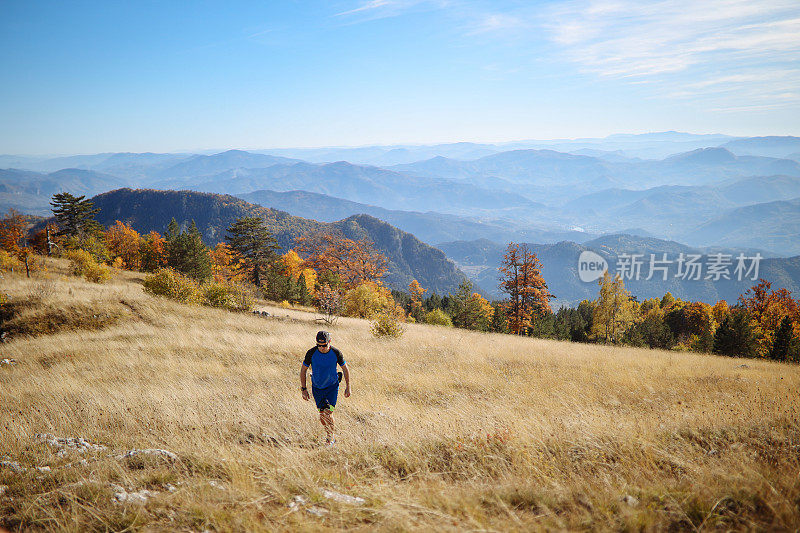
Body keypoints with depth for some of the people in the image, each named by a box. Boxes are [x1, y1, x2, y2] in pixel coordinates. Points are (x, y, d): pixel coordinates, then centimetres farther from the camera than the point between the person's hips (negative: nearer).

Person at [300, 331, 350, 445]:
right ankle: (329, 434, 31)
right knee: (322, 415, 5)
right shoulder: (311, 353, -18)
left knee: (328, 413, -13)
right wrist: (303, 389, -5)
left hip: (332, 386, -1)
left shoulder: (336, 353, -18)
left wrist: (348, 387, 0)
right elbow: (303, 370, -5)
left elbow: (345, 369, -2)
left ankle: (331, 436, 10)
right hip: (317, 387, 2)